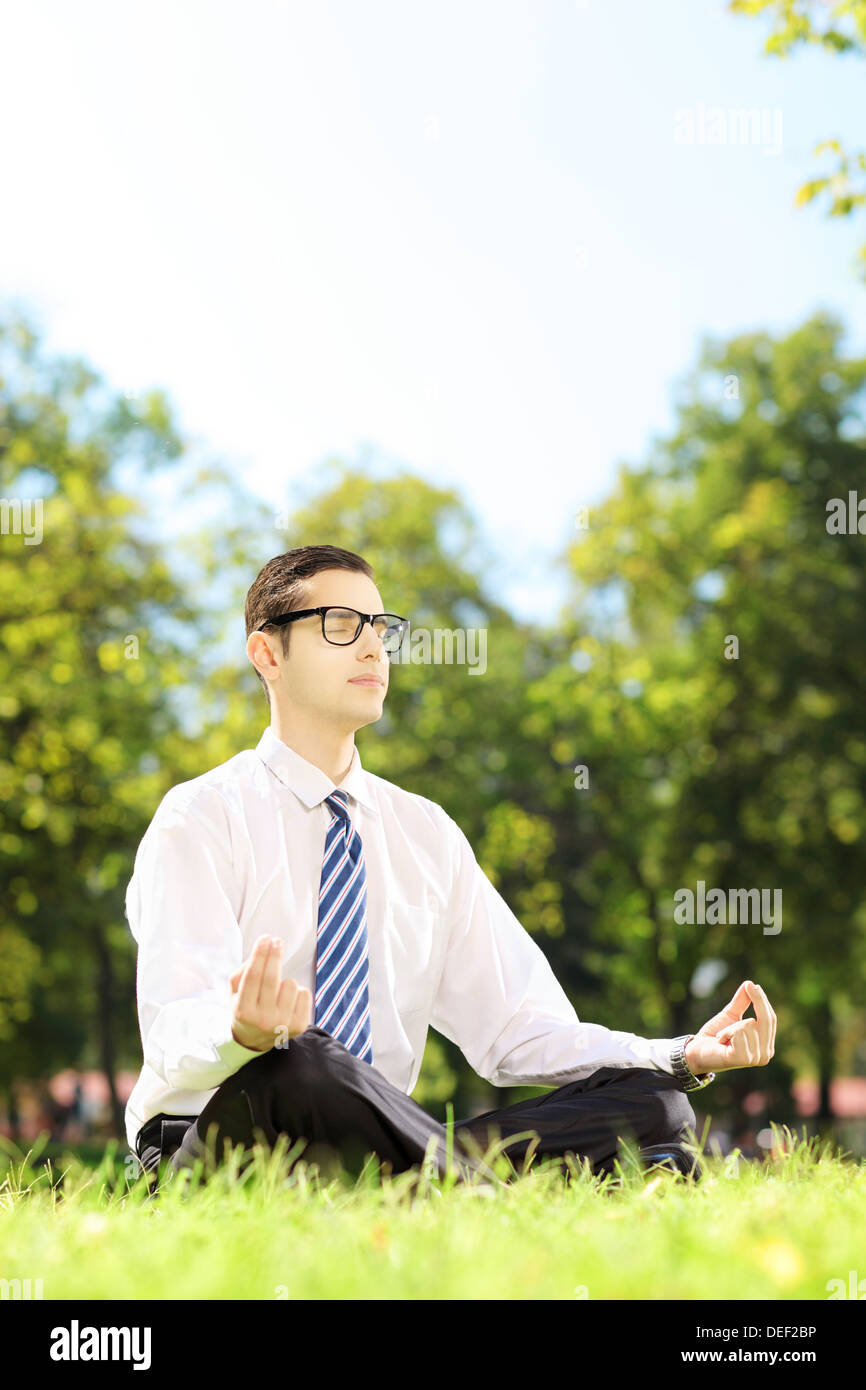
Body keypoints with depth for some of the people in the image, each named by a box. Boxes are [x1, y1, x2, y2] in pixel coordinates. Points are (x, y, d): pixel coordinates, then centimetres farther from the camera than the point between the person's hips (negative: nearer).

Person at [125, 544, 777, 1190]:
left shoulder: (425, 832, 14)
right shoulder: (203, 817, -3)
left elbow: (512, 1028, 8)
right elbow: (176, 1039, -18)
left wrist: (687, 1057, -7)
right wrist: (243, 1031, -43)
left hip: (375, 1145, 5)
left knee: (649, 1103, -15)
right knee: (298, 1066, -40)